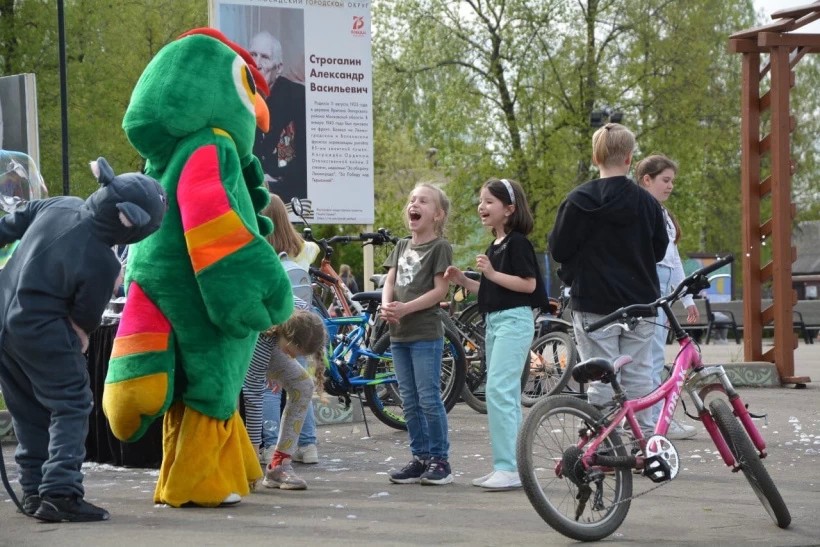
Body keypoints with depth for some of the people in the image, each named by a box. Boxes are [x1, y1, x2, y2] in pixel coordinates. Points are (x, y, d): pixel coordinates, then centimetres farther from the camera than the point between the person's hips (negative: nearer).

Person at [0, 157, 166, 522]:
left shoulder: (60, 205, -4)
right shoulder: (101, 263, -21)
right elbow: (85, 317, -7)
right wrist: (79, 340, 13)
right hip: (41, 331, -8)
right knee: (71, 406, -1)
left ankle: (34, 491, 22)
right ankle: (60, 492, -11)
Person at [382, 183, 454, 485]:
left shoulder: (439, 247, -5)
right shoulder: (402, 247, 17)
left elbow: (440, 290, -11)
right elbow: (390, 280, 11)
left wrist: (405, 308, -19)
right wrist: (386, 305, -10)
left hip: (426, 333, -7)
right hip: (399, 334, 7)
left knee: (429, 399, -7)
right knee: (409, 402, 9)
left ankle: (440, 460, 0)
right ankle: (420, 458, 15)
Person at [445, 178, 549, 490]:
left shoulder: (517, 242, -10)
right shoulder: (495, 246, 18)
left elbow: (528, 284, -18)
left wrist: (491, 273, -21)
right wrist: (463, 281, 7)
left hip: (514, 320, -10)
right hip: (494, 322, 10)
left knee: (498, 390, -16)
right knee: (506, 395, 10)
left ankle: (508, 467, -17)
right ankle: (510, 467, 14)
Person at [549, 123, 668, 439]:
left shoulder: (580, 200, -9)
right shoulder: (646, 202, 1)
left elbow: (558, 249, -5)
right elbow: (660, 249, 11)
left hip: (595, 305, -3)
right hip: (639, 303, 3)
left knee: (601, 382, -1)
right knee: (639, 377, 9)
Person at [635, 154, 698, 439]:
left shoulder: (663, 215, 22)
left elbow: (673, 258, 24)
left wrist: (687, 298, 22)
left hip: (663, 289, 9)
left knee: (652, 358, 8)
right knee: (652, 357, -9)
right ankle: (657, 420, -7)